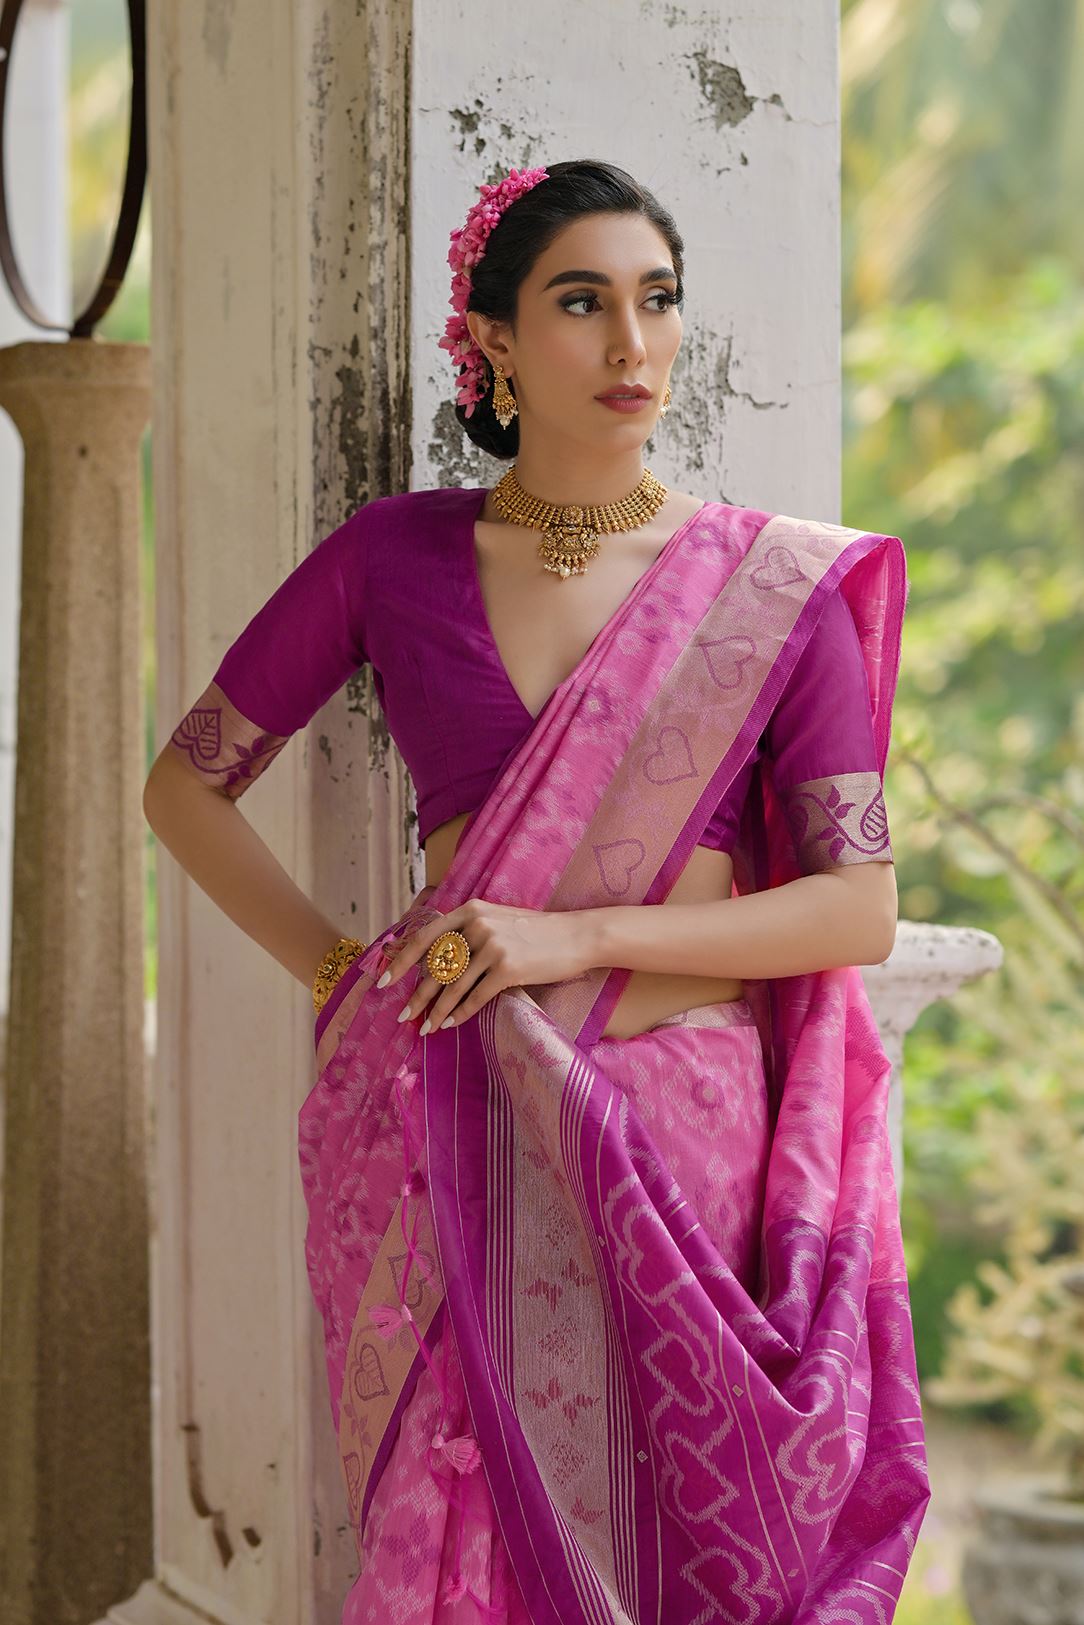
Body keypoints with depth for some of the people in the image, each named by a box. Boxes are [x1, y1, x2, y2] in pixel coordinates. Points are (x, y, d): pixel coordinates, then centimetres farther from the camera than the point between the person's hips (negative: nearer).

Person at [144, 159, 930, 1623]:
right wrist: (337, 972, 4)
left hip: (684, 1129, 0)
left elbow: (862, 907, -4)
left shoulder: (777, 585, 1)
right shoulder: (395, 557, 4)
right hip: (454, 1131, 0)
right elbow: (186, 785, 15)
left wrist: (578, 934, -13)